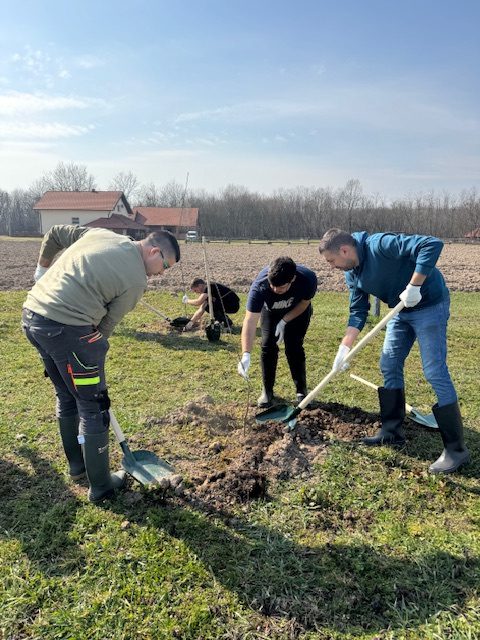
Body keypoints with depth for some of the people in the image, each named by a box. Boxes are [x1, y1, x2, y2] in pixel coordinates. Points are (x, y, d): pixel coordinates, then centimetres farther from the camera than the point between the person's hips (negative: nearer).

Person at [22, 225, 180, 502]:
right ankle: (101, 486, 19)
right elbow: (108, 323, -2)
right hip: (66, 327, -9)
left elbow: (55, 233, 22)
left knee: (66, 397, 23)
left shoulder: (101, 233, 13)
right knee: (94, 408, 6)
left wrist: (43, 266, 35)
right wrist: (94, 347, 12)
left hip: (32, 314, 9)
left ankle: (77, 465, 41)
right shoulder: (136, 280, -7)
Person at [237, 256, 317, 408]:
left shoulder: (308, 279, -40)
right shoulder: (259, 286, -42)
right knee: (268, 346, -8)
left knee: (294, 348, -9)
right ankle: (267, 390, 8)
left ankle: (301, 391, 8)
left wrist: (284, 321, -26)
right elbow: (250, 320, -44)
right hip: (270, 311, 1)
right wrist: (246, 354, -53)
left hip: (297, 311, 0)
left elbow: (305, 302, -18)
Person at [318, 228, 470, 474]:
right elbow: (358, 312, 4)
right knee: (389, 366, 9)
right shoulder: (352, 274, -1)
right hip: (401, 311, 9)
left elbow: (432, 244, -34)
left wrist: (413, 287, -35)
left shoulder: (380, 245, -27)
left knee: (434, 371, -10)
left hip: (429, 305, -9)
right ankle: (392, 430, 21)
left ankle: (456, 449, 1)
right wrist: (345, 347, -5)